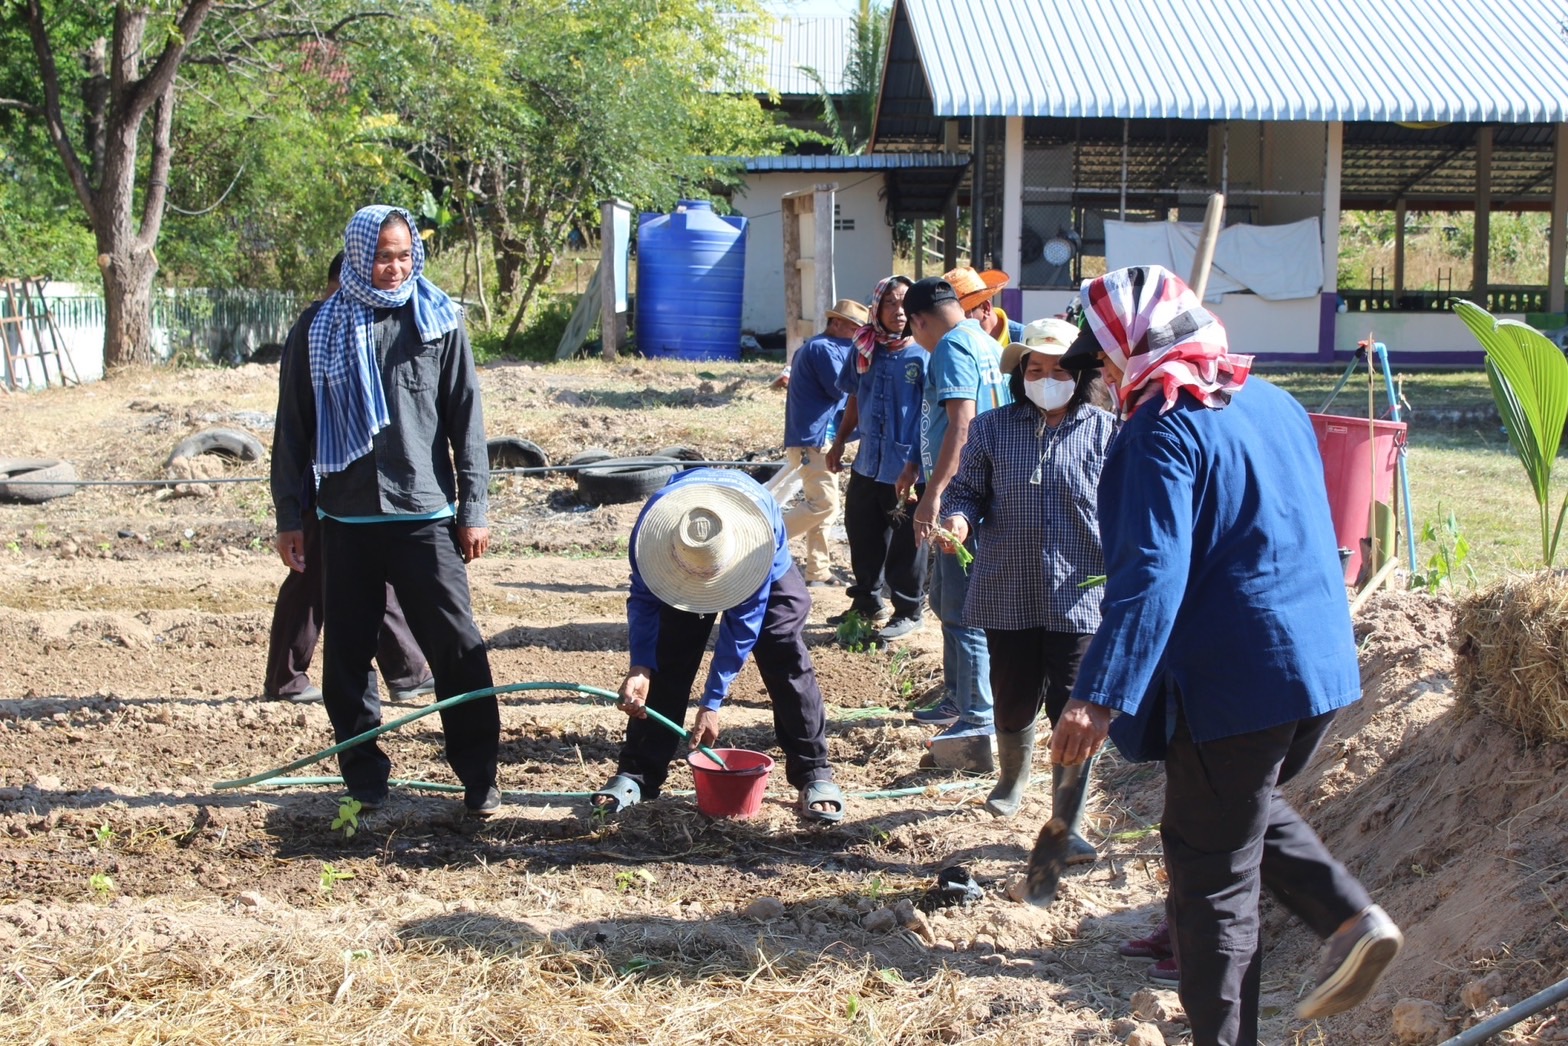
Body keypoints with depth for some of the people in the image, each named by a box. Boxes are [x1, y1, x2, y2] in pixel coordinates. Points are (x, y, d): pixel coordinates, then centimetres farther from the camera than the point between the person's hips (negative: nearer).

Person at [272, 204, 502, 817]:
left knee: (458, 647, -6)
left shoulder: (439, 323, 3)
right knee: (348, 654, 6)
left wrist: (474, 509, 1)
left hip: (425, 515, -1)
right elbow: (294, 428, 9)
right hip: (345, 520, 2)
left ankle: (479, 777, 2)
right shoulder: (321, 332, 5)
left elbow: (466, 420, 5)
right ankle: (364, 777, 18)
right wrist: (288, 517, 7)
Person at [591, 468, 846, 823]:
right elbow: (644, 599, -22)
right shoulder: (652, 526, -39)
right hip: (675, 571, 2)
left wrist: (712, 703, -32)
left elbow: (742, 624, -35)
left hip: (766, 567, -2)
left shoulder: (757, 537, -43)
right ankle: (636, 773, 0)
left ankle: (813, 773, -6)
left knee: (787, 661, -13)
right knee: (665, 663, -8)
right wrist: (639, 667, -35)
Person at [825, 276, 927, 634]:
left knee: (906, 544, 4)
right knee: (862, 535, 16)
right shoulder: (864, 350, 5)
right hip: (868, 463, 6)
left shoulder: (923, 354, -12)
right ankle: (867, 603, 32)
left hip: (906, 467, -6)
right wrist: (840, 441, 17)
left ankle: (909, 611, 19)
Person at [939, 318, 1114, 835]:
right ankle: (1012, 778, 44)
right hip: (1008, 593, 2)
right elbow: (967, 490, 7)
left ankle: (1067, 827, 5)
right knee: (1013, 703, 13)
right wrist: (959, 519, -15)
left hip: (1079, 595, -2)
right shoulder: (992, 428, 3)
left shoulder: (1105, 431, 0)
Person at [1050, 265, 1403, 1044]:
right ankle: (1350, 919, 11)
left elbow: (1151, 572, -26)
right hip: (1321, 660, 9)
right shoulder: (1274, 403, 11)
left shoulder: (1164, 428, -14)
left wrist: (1100, 696, -31)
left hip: (1236, 679, -8)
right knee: (1251, 806, 28)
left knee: (1212, 878, 2)